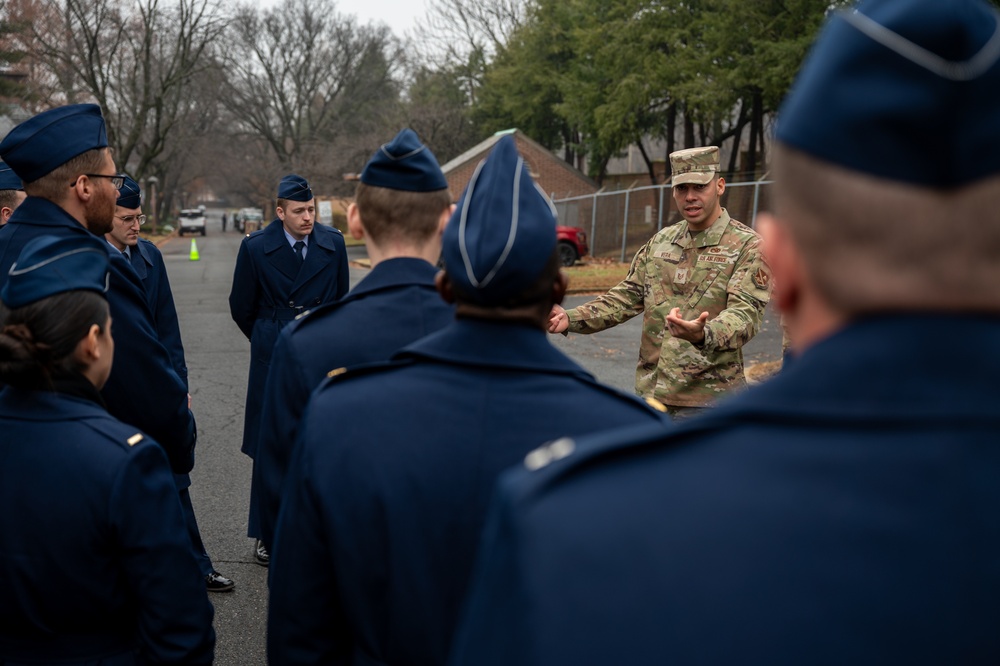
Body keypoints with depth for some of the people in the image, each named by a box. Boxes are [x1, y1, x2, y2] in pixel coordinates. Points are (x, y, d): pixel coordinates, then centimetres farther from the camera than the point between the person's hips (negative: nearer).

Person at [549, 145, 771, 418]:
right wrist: (571, 319, -3)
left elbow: (746, 313, -21)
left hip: (707, 398, -6)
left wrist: (704, 334, -43)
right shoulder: (660, 242, 11)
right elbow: (627, 296, 12)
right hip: (651, 391, 6)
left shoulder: (748, 246, -9)